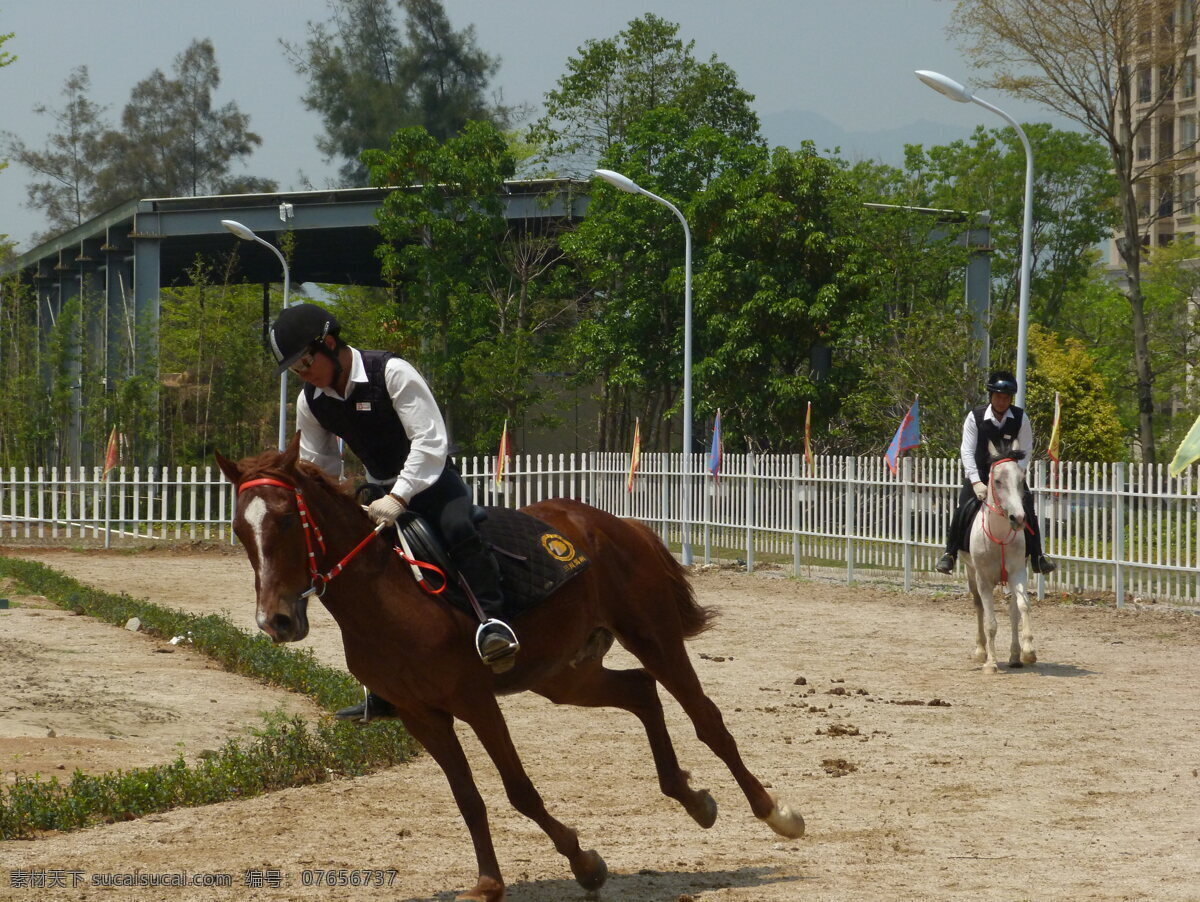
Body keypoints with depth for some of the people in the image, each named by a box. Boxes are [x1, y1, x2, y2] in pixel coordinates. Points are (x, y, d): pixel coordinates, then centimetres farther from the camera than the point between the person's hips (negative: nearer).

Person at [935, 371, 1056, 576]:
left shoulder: (1020, 418, -10)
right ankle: (950, 553, -4)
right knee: (964, 509, -17)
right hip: (979, 473, -1)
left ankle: (1036, 557, -5)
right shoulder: (975, 417, -13)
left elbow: (1025, 452, -8)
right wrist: (976, 482, -28)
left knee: (1027, 509, -14)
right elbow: (967, 451, -17)